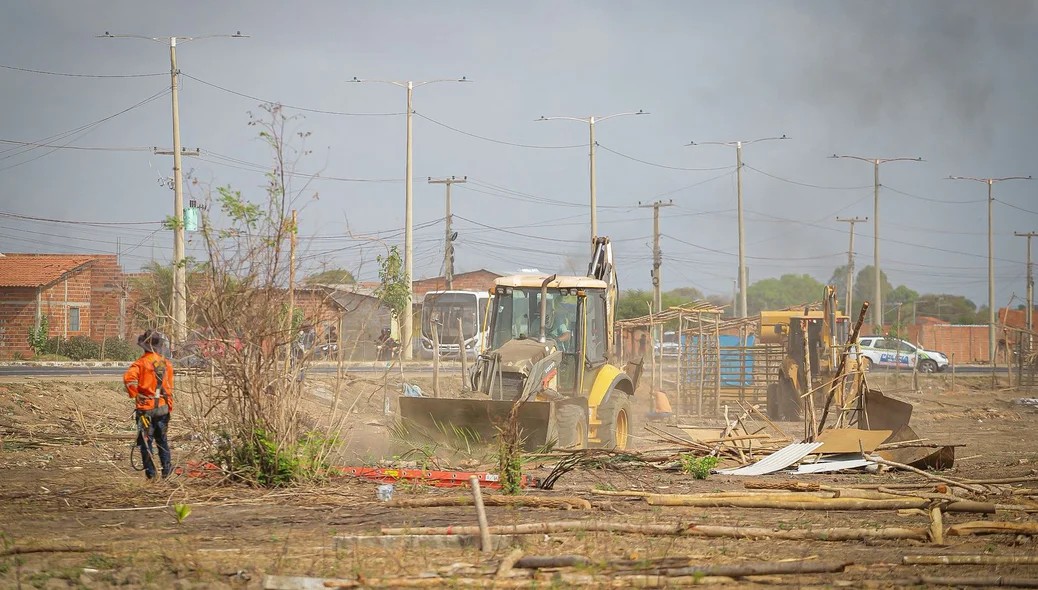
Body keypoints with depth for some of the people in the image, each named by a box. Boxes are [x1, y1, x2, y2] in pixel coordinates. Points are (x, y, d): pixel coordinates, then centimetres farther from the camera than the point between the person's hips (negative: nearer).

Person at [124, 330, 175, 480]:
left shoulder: (142, 362, -11)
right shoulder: (166, 364, 2)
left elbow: (129, 378, -28)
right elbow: (169, 388, 5)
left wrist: (134, 395, -13)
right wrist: (170, 407, 12)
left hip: (146, 407, -4)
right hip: (163, 407, 4)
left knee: (146, 440, 4)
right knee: (162, 439, 18)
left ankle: (150, 472, 3)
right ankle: (167, 468, 20)